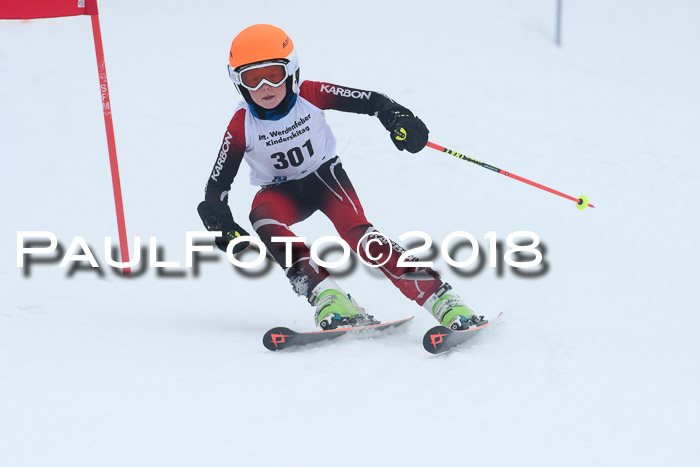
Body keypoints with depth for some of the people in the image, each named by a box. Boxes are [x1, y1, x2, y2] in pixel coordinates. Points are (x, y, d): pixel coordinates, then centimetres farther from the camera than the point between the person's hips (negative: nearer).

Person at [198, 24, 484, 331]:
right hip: (282, 192, 1)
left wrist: (397, 117, -36)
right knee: (262, 217, -34)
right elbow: (216, 186, -15)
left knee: (357, 232, -28)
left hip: (325, 175, -1)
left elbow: (370, 101, -15)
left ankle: (442, 299, -33)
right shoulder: (241, 126, -19)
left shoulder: (311, 95, -19)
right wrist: (219, 223, -34)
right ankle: (326, 296, -41)